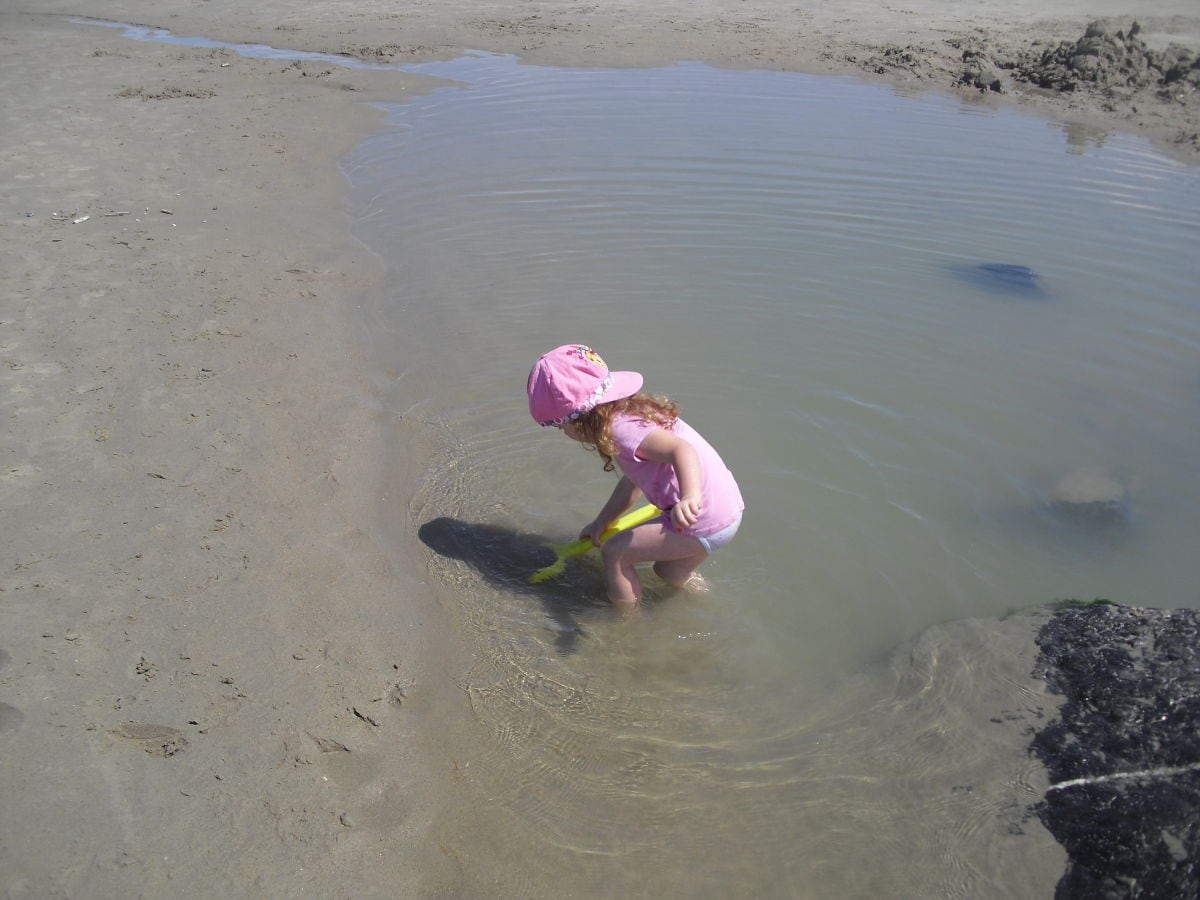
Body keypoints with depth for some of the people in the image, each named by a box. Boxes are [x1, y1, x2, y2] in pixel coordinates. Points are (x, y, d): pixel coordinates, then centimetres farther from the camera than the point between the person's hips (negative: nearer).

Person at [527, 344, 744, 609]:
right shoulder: (629, 414, 13)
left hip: (703, 524, -10)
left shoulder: (621, 428, -18)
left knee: (614, 551, -1)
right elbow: (634, 481, 23)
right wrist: (601, 522, 29)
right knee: (669, 573, 29)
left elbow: (681, 449, -34)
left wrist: (691, 497, -51)